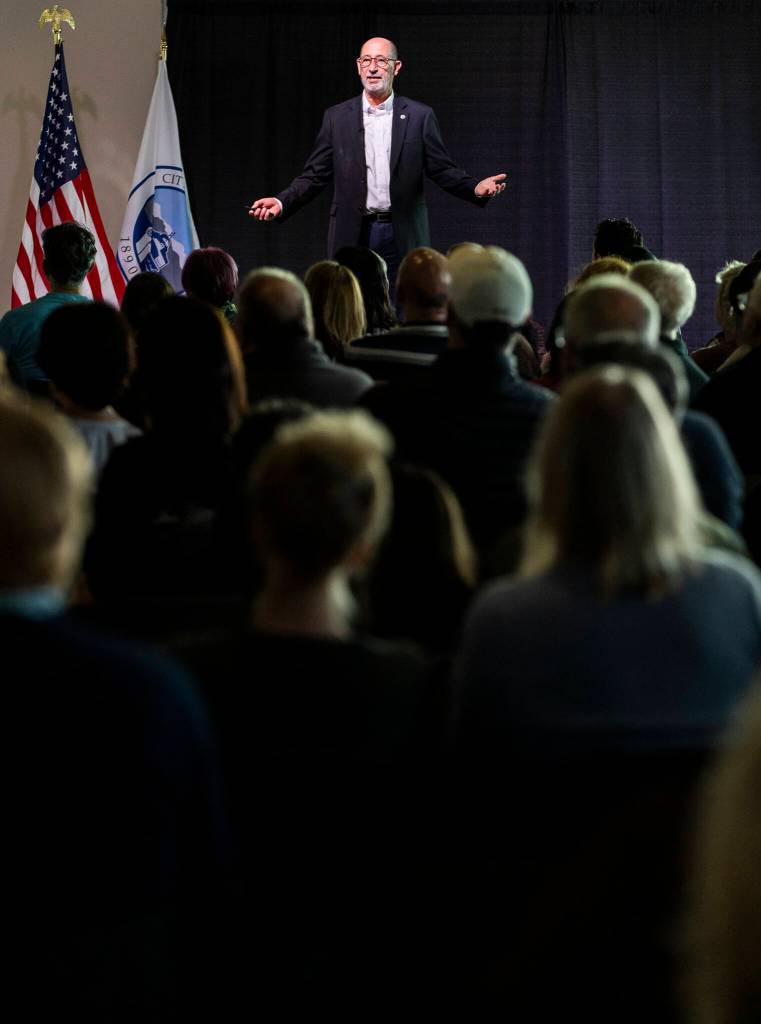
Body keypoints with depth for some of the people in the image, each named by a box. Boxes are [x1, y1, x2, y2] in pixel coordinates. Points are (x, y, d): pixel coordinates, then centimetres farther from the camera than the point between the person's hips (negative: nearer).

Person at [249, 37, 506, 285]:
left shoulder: (420, 116, 5)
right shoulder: (337, 117, 7)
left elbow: (442, 170, 4)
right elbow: (315, 174, 6)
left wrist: (475, 188, -14)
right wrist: (282, 202, -8)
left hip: (403, 237, 0)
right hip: (353, 237, 1)